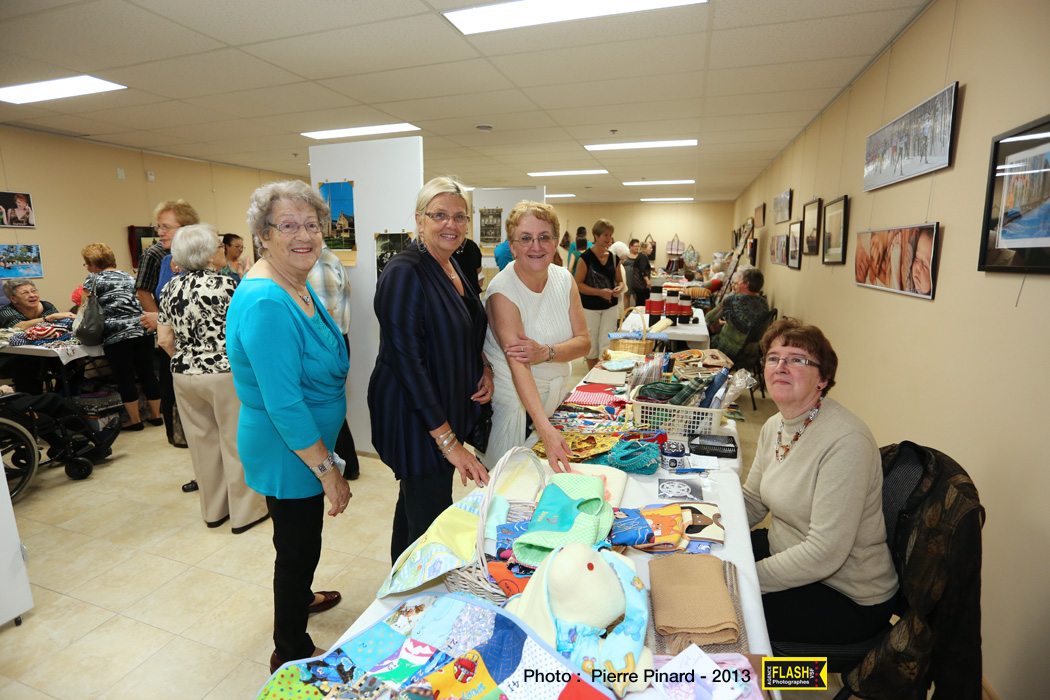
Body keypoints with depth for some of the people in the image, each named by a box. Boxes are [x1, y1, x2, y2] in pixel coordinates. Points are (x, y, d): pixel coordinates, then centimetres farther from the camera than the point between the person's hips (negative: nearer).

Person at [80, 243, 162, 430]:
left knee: (125, 378, 3)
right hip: (143, 329, 5)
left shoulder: (94, 278, 2)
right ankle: (156, 415, 16)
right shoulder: (128, 277, 19)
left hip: (117, 335, -5)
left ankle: (135, 420, 8)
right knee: (147, 373, 9)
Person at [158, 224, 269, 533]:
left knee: (203, 442, 16)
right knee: (236, 443, 6)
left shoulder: (170, 289, 4)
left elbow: (165, 340, 4)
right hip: (226, 376, -6)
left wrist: (186, 360, 19)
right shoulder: (225, 285, -15)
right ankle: (245, 512, 17)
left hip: (184, 376, 6)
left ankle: (213, 510, 30)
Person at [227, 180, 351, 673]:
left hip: (308, 444, 9)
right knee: (298, 546, 11)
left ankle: (300, 597, 56)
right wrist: (328, 471, -22)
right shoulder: (265, 303, -27)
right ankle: (291, 652, 35)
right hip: (290, 452, -9)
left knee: (301, 539, 29)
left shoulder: (299, 286, 4)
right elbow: (283, 405, -29)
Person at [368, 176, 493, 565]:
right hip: (415, 418, -9)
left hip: (447, 409, 9)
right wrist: (450, 443, -24)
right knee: (430, 521, 3)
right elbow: (406, 361, -24)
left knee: (415, 501, 25)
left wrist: (485, 366, -1)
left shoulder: (453, 267, 7)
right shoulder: (404, 273, -20)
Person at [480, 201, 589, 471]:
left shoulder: (564, 279, -2)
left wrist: (546, 353, -26)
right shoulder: (502, 291, -21)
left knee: (558, 475, 16)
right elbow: (517, 365, -31)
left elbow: (584, 342, -4)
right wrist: (545, 428, -42)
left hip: (556, 398, 5)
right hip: (515, 402, -5)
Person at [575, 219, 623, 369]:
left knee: (607, 345, -2)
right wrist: (600, 292, -22)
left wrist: (619, 288, -9)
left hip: (610, 307, 3)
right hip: (590, 308, -3)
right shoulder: (586, 257, -9)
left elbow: (619, 280, 15)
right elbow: (578, 284, -11)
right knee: (592, 346, 8)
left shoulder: (614, 257, 5)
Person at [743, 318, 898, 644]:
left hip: (847, 597, -7)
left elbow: (824, 553, -30)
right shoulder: (774, 426, -1)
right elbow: (751, 501, 9)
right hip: (785, 550, 8)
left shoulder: (846, 442, -29)